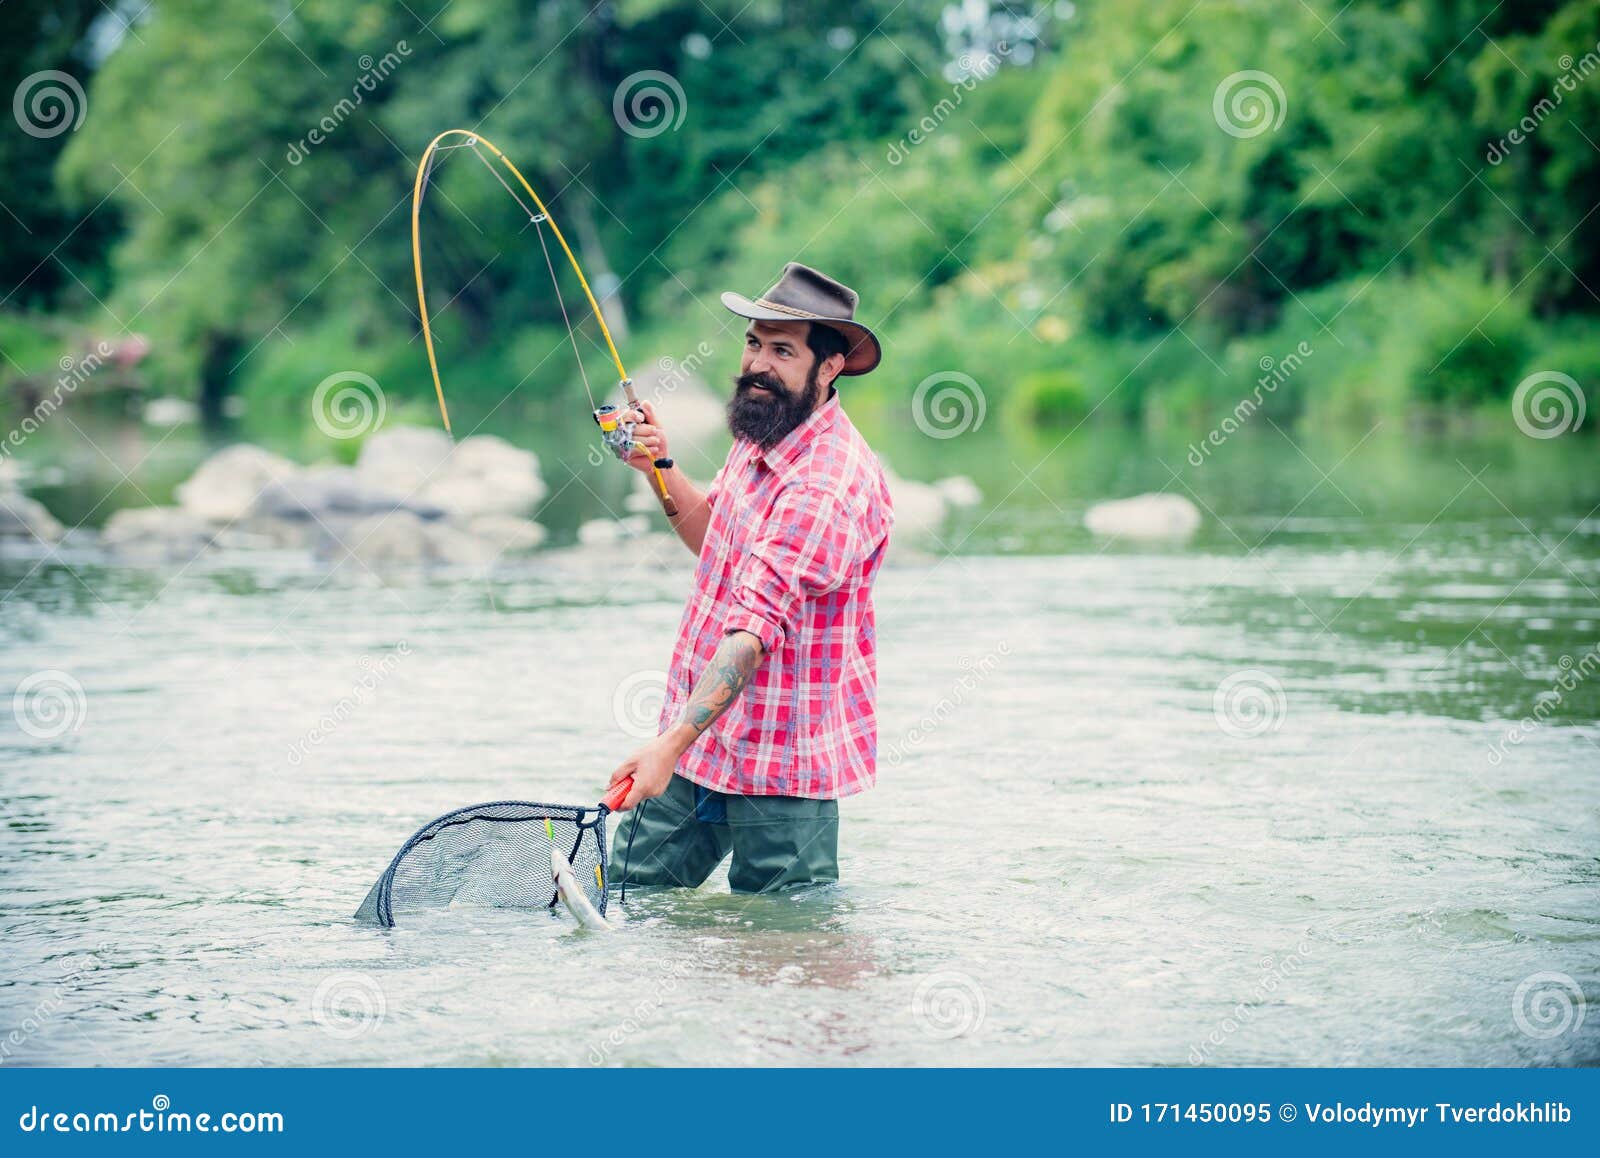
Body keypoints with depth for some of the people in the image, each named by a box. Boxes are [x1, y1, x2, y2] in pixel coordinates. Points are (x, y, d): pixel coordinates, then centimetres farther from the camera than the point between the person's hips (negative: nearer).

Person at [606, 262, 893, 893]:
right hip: (700, 737, 9)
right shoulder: (762, 433, 6)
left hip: (778, 767, -9)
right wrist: (663, 469, 6)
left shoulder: (829, 485, -25)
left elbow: (756, 629, -32)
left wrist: (673, 744, -39)